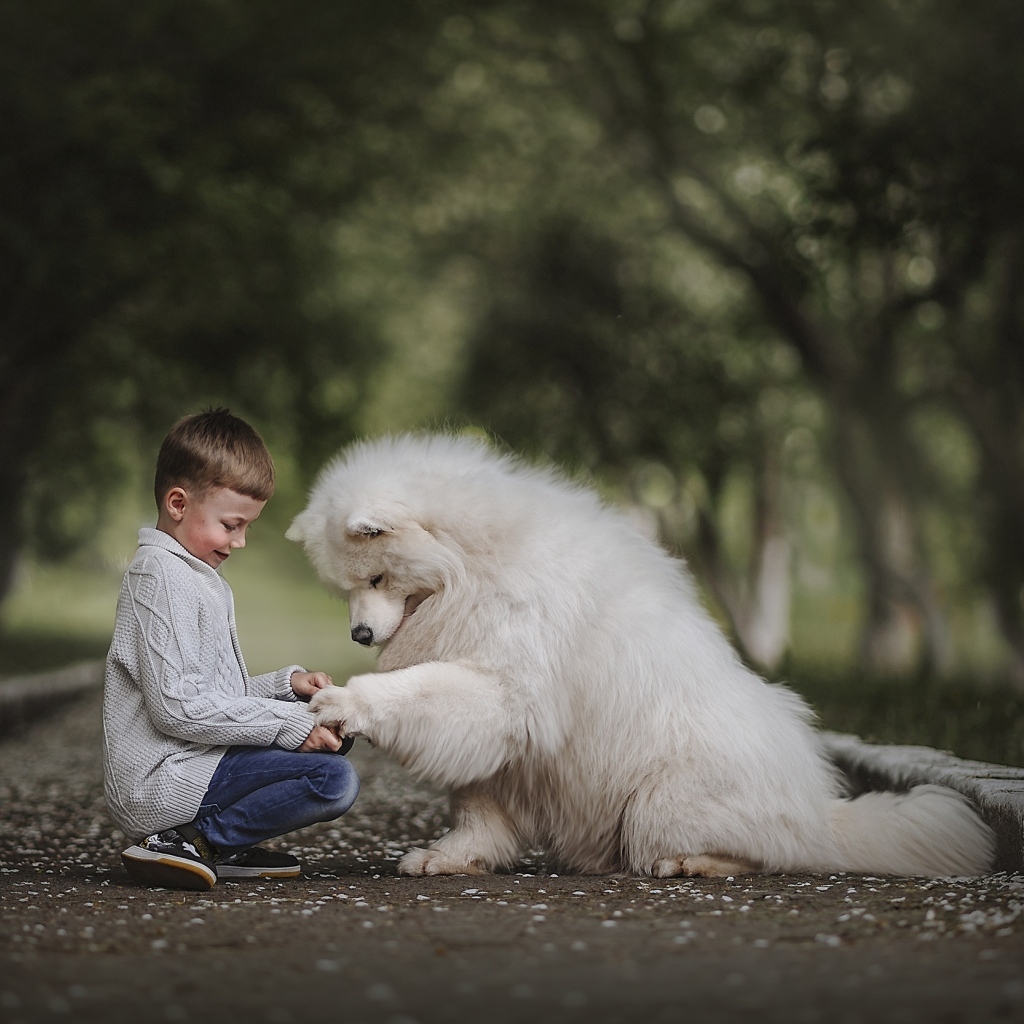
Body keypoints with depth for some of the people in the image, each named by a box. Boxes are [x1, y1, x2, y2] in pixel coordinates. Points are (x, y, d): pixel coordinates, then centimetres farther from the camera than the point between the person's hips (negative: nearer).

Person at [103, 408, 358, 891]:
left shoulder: (193, 576, 21)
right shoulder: (161, 578, -13)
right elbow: (177, 706, -21)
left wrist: (286, 684, 8)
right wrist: (287, 722, -17)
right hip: (164, 784, -11)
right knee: (335, 779, -21)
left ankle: (223, 847, 6)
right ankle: (194, 842, -13)